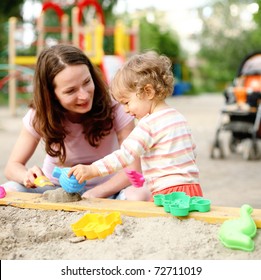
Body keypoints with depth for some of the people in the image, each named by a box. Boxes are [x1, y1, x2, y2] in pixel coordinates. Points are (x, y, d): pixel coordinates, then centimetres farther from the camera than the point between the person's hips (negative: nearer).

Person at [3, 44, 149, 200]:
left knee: (138, 195, -33)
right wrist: (29, 176, -33)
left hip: (104, 190, -1)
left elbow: (133, 168, -21)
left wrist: (93, 194, -36)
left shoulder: (115, 107, -20)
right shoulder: (39, 116, -15)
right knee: (9, 190, -27)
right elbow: (13, 166, -7)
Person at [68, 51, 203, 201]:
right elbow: (192, 151, 25)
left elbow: (125, 155, -16)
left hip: (169, 193, -9)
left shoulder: (149, 124, -10)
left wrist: (91, 170, -15)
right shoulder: (179, 117, 18)